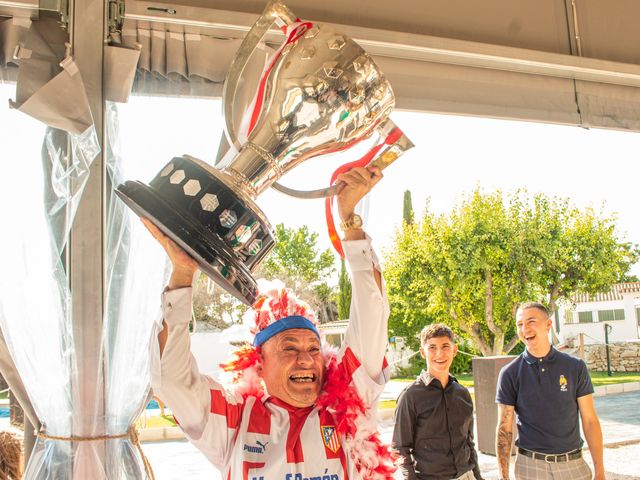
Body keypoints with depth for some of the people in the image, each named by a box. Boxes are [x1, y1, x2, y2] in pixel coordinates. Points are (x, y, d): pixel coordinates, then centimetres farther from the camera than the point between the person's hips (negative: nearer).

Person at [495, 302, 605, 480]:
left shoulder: (575, 367, -1)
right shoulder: (509, 373, -4)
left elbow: (589, 421, 1)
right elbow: (504, 428, -3)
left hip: (574, 464, 1)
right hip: (530, 465, -1)